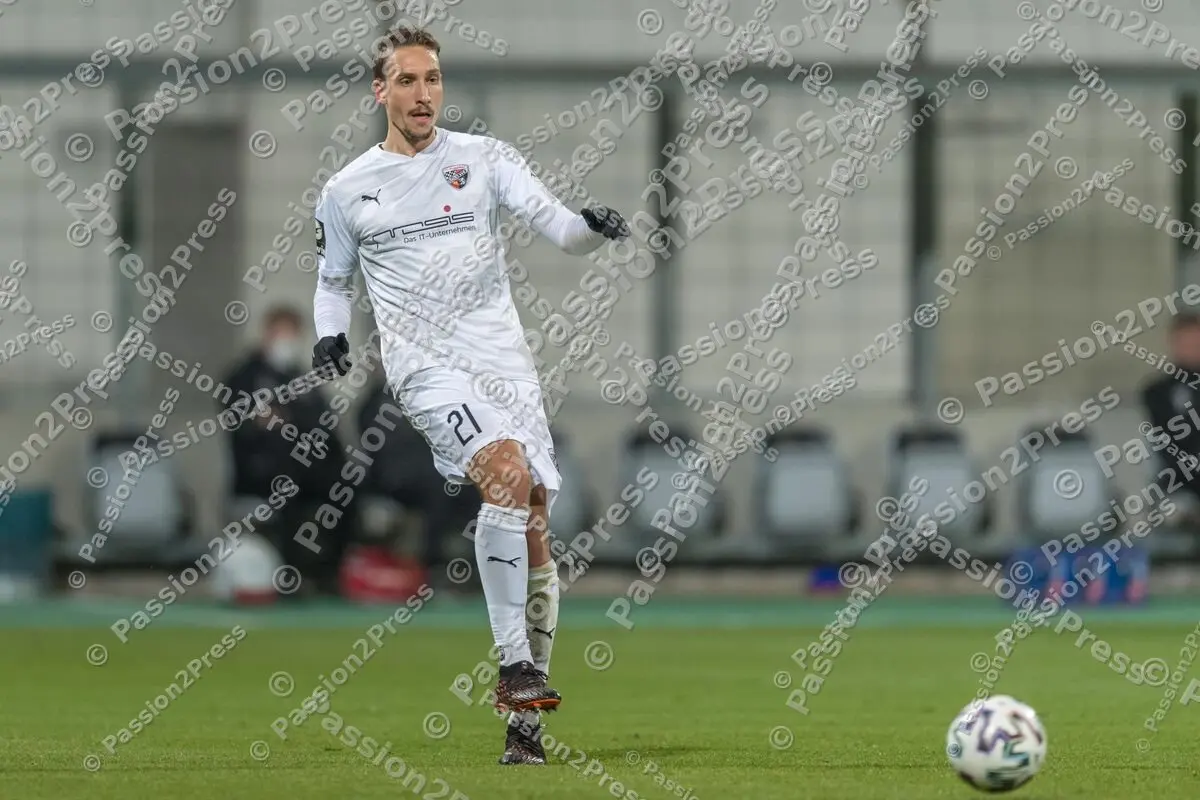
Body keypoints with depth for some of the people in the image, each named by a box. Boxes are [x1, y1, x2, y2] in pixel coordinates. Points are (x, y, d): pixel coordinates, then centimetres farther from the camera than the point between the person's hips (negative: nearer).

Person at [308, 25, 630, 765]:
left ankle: (524, 720, 9)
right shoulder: (348, 191, 9)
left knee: (534, 534, -1)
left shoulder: (484, 159, 8)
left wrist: (592, 227, -25)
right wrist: (330, 332, 3)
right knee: (507, 473, -29)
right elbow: (334, 280, 23)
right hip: (429, 368, -2)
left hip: (506, 362, 2)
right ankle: (513, 666, -22)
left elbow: (556, 224, -3)